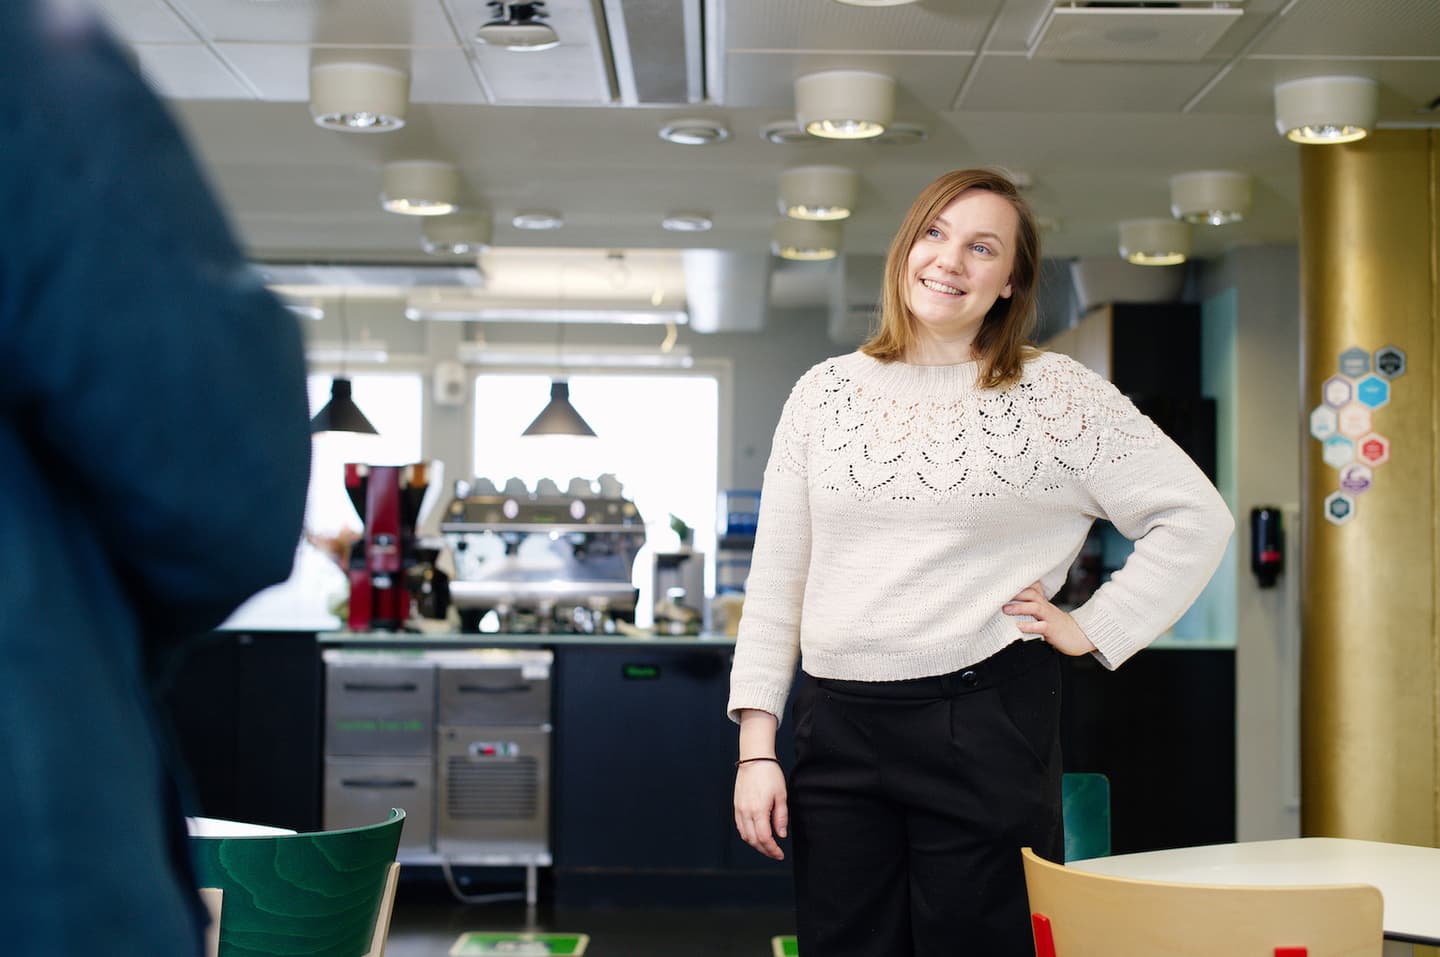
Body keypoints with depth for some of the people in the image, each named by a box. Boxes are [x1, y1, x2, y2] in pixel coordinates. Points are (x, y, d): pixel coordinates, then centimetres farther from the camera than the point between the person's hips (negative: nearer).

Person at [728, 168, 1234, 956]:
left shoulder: (1058, 395, -1)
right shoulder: (825, 391, 8)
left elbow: (1195, 518, 1)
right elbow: (775, 578, 8)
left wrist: (1093, 630, -4)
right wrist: (756, 746, 3)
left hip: (984, 728, -3)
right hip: (837, 732, 3)